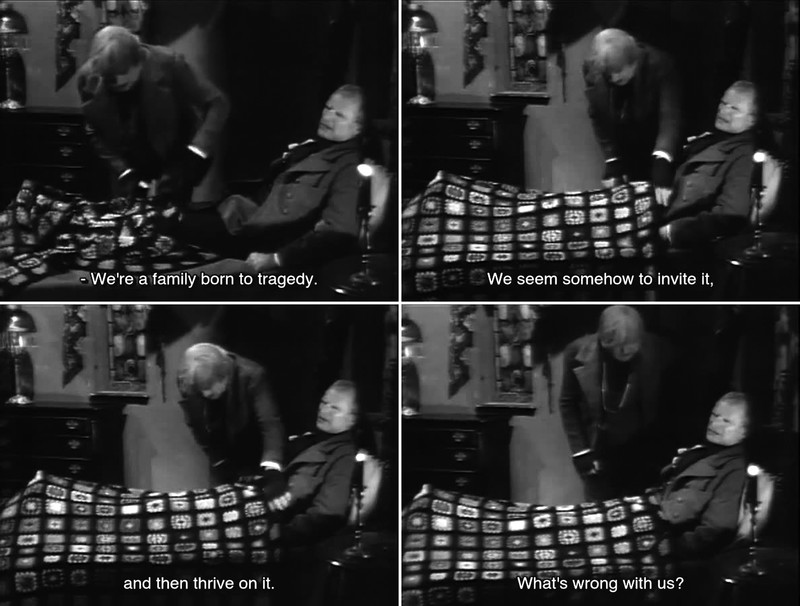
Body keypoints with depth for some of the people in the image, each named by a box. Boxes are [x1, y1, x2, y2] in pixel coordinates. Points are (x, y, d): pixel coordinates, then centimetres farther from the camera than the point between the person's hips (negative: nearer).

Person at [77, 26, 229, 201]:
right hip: (127, 160, 2)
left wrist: (198, 151, -31)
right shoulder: (88, 77, -20)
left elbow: (216, 103, -19)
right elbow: (95, 132, -6)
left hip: (174, 155, -2)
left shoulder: (167, 64, -27)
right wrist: (123, 169, -16)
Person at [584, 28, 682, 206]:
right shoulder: (592, 69, -18)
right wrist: (612, 165, -15)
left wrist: (661, 167, -49)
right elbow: (599, 119, -9)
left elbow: (670, 118, -36)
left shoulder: (659, 65, -28)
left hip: (659, 152, -3)